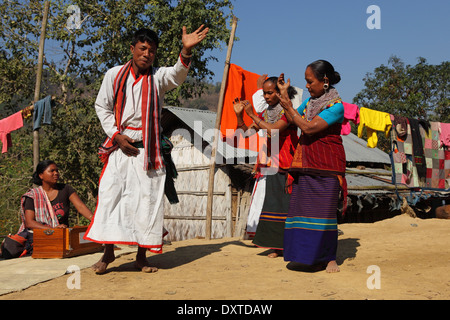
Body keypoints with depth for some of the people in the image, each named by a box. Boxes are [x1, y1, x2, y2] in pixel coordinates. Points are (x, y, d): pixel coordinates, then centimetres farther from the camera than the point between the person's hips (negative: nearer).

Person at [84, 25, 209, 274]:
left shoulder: (158, 77, 3)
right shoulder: (115, 75, 8)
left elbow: (177, 74, -19)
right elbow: (102, 106, 11)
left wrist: (186, 51, -39)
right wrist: (116, 134, -2)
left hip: (147, 150, -1)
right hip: (120, 147, 1)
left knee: (147, 199, 0)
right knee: (110, 195, -1)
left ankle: (142, 255, 12)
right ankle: (108, 252, 13)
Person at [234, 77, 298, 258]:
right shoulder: (265, 113, 12)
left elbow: (273, 130, -22)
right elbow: (246, 132, 12)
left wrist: (252, 114, -18)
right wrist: (239, 115, -4)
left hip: (286, 165, -6)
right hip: (270, 165, 6)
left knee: (287, 203, -6)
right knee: (271, 202, 4)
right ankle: (277, 246, 10)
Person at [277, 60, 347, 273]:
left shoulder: (336, 106, -13)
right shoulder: (311, 100, 10)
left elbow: (309, 128, -21)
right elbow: (291, 120, 18)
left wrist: (287, 104, -15)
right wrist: (283, 93, 9)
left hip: (326, 166, -7)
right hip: (306, 164, 7)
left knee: (325, 210, -5)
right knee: (305, 208, 4)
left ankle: (330, 258, 5)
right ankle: (311, 256, 12)